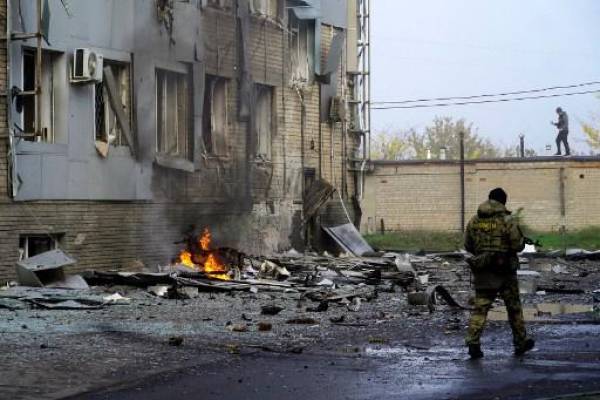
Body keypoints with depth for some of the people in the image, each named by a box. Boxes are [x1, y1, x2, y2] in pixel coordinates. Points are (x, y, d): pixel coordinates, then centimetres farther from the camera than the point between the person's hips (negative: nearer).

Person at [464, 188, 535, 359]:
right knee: (514, 307, 13)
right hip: (504, 270, -3)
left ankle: (473, 342, -13)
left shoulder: (474, 221, 4)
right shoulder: (507, 220, -10)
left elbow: (468, 245, 10)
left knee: (480, 308, 2)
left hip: (482, 270, 3)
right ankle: (521, 342, 24)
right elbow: (518, 245, -10)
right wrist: (521, 239, 12)